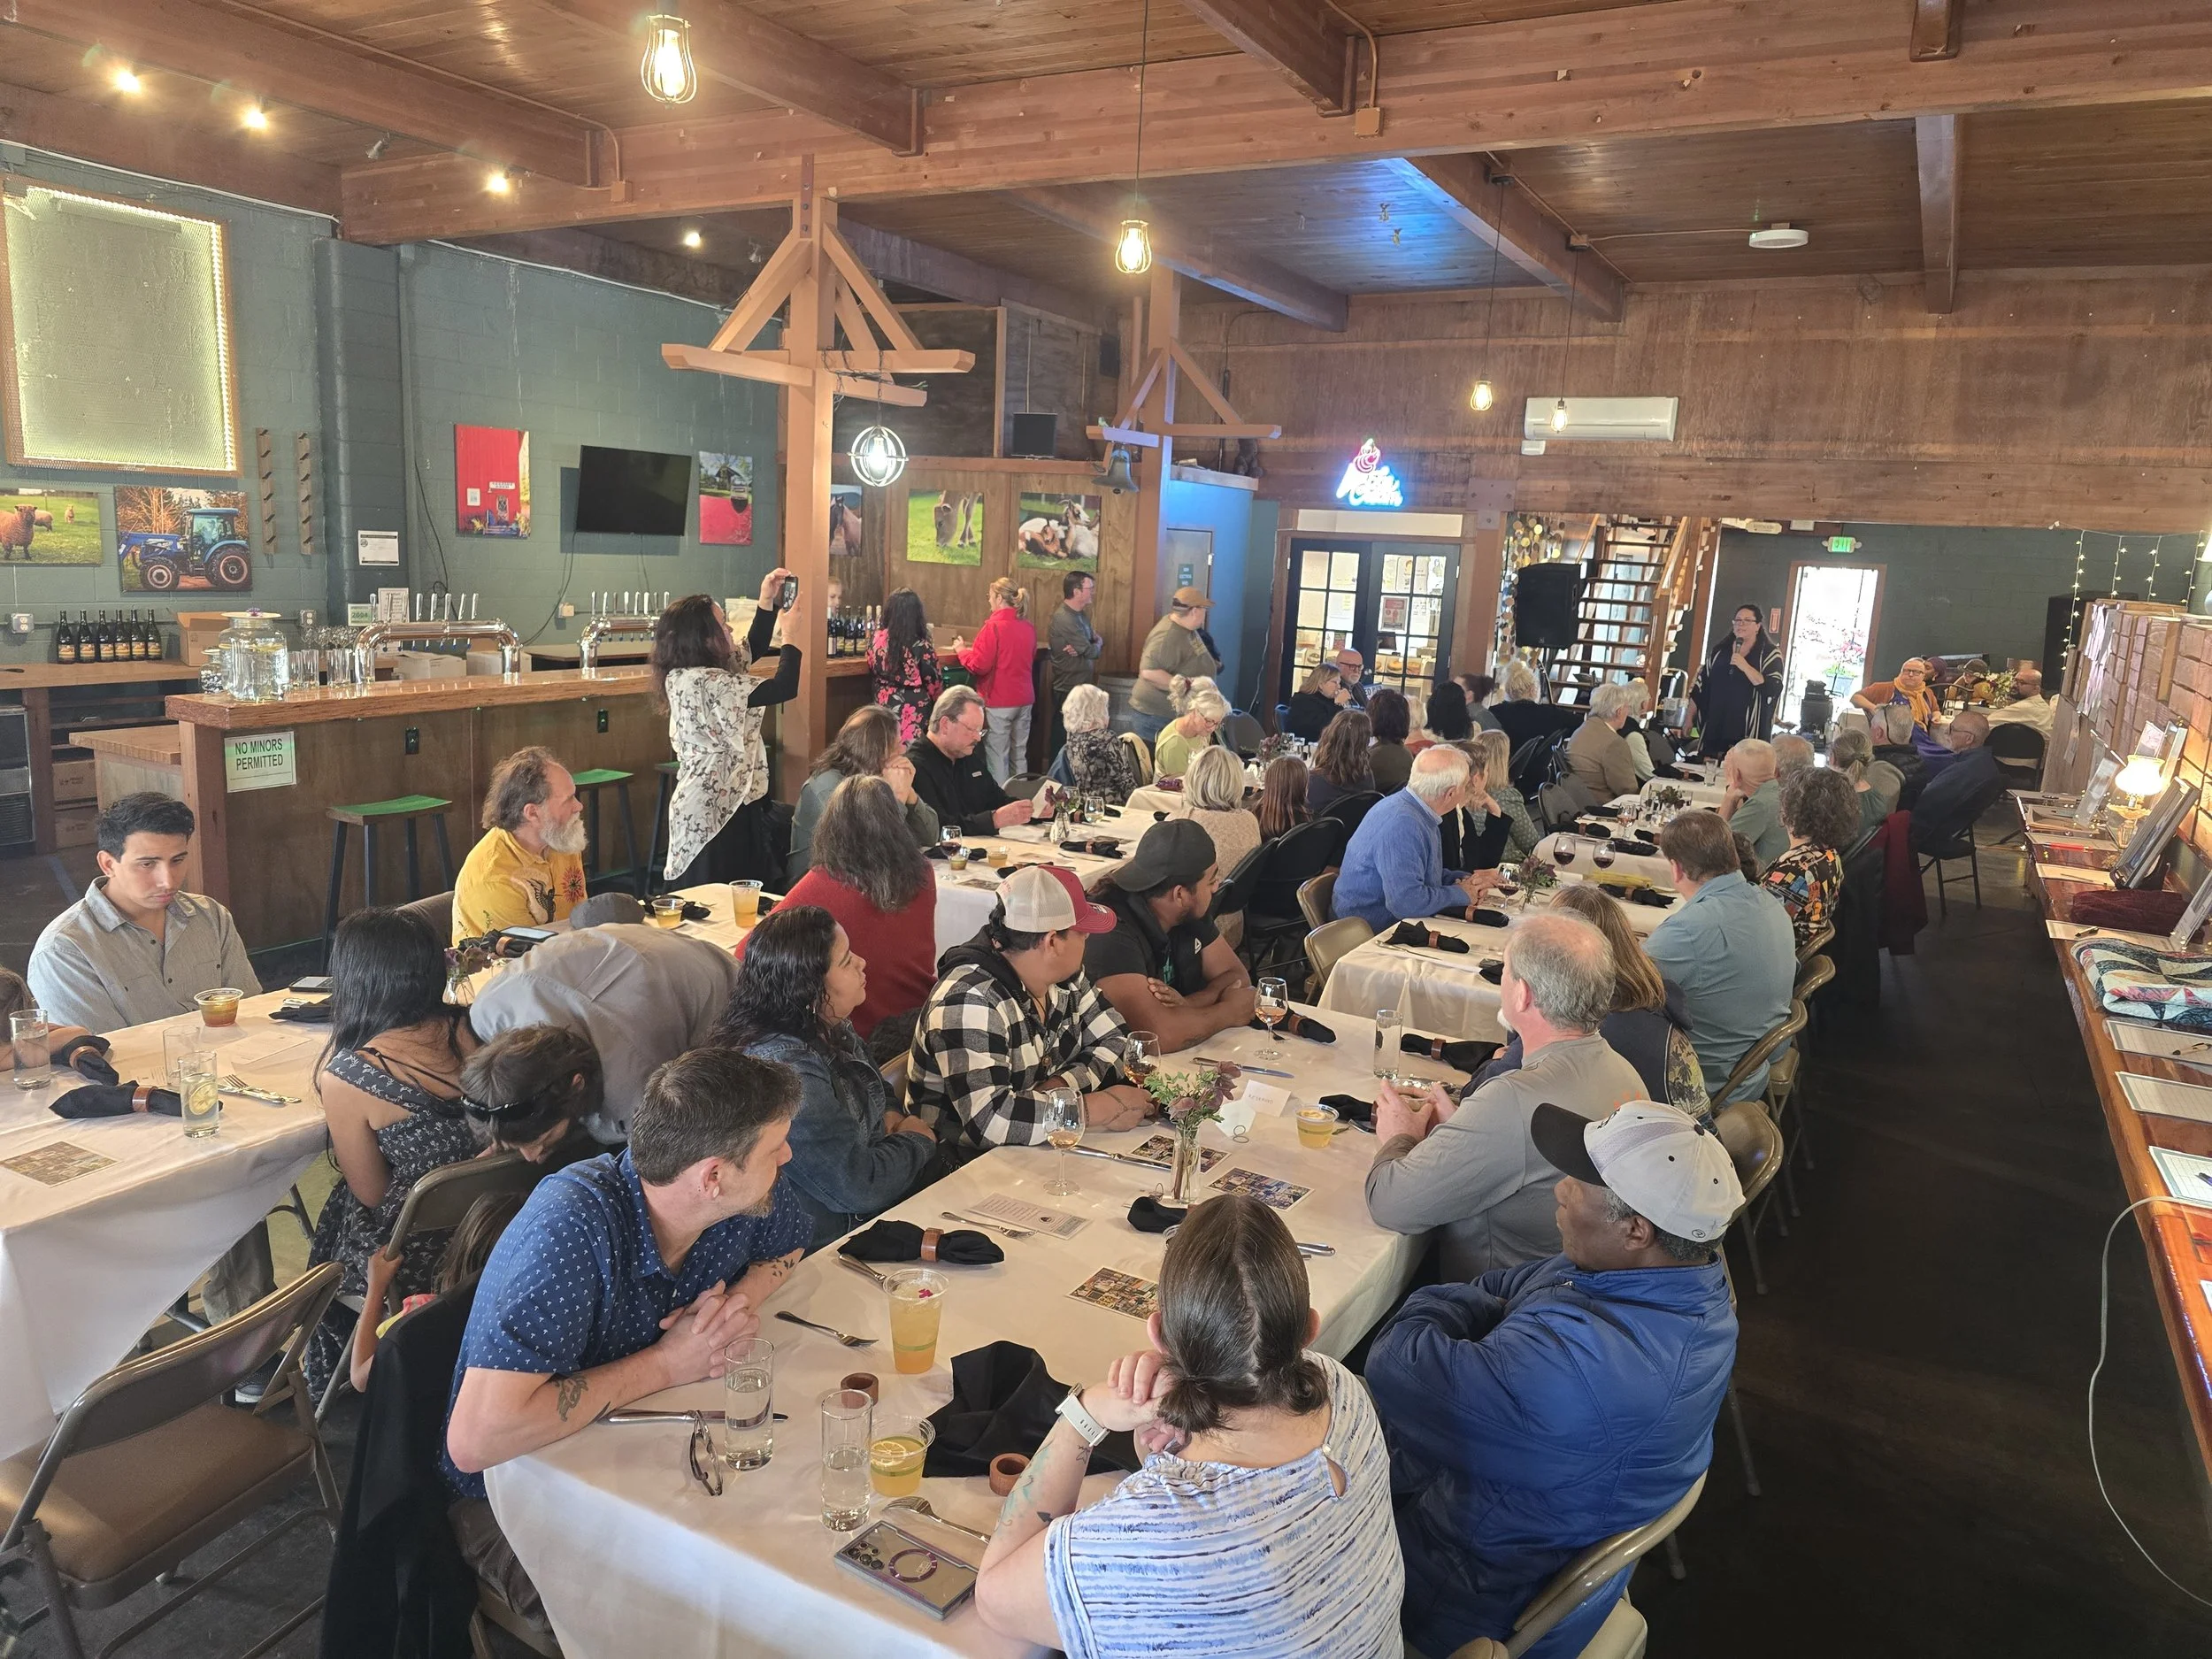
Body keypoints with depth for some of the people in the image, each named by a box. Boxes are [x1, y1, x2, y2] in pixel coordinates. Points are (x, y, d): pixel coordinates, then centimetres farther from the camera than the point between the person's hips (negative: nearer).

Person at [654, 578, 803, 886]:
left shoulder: (684, 675, 7)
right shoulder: (708, 683, -23)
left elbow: (752, 650, 22)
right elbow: (784, 688, -23)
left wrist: (767, 602, 15)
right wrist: (791, 637, -8)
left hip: (706, 804, 10)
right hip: (719, 813, -10)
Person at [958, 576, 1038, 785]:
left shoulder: (994, 627, -15)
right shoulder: (1028, 628, 6)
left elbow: (978, 665, -17)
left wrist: (961, 650, 1)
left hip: (999, 702, -7)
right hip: (1024, 699, 7)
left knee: (997, 757, 0)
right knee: (1019, 755, 13)